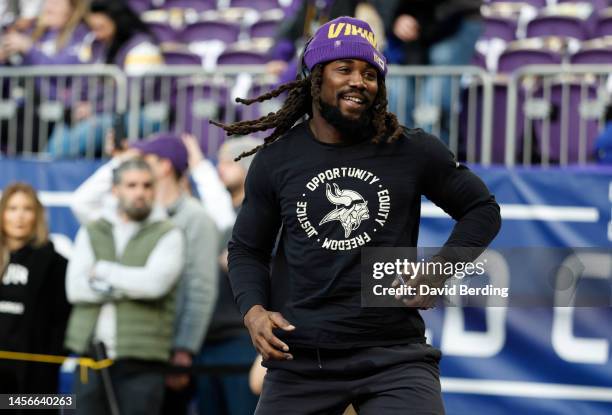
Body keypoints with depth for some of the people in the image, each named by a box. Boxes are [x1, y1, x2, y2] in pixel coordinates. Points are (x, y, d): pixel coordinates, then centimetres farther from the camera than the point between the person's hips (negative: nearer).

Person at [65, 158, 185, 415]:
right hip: (90, 352, 3)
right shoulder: (91, 233, 12)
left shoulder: (168, 235, 3)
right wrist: (130, 287, -10)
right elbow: (75, 287, -2)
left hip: (140, 358, -3)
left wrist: (102, 270, -4)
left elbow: (155, 282, -15)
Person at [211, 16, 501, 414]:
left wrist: (439, 273, -2)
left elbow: (482, 209, 11)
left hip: (395, 355, -1)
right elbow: (247, 250, 16)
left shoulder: (413, 151, 1)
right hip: (301, 360, 2)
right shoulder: (274, 161, 5)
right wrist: (253, 311, -3)